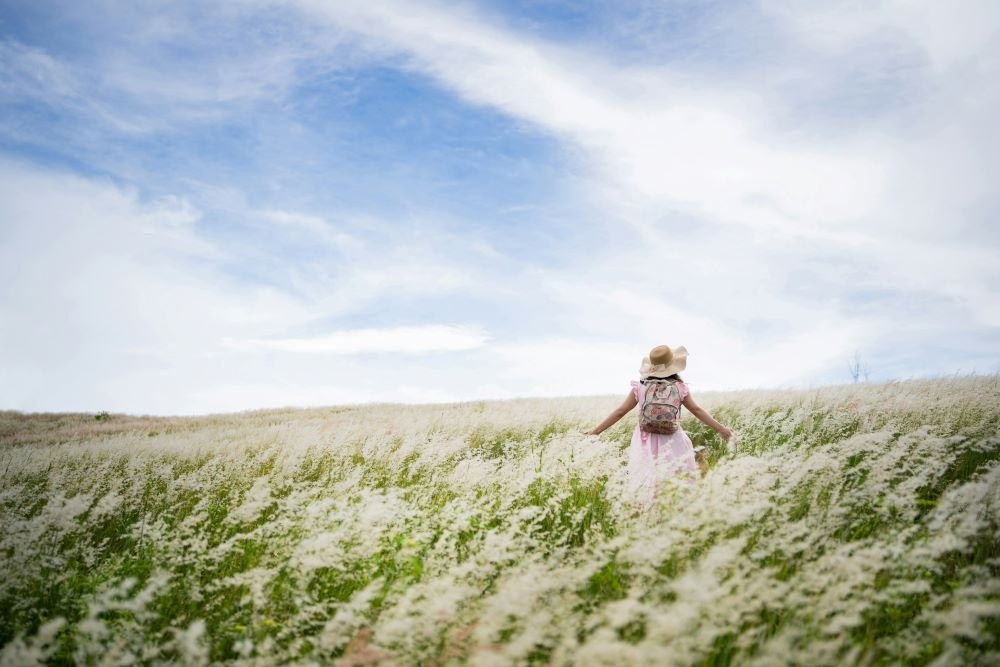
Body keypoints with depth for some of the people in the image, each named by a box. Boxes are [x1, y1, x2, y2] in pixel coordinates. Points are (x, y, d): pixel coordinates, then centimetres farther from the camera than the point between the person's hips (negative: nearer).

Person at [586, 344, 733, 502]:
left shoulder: (640, 387, -1)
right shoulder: (679, 387, 0)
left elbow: (620, 411, 3)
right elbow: (697, 410, 11)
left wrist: (596, 430, 12)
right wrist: (721, 428, 25)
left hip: (646, 445, 0)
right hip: (672, 444, 0)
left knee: (645, 488, 3)